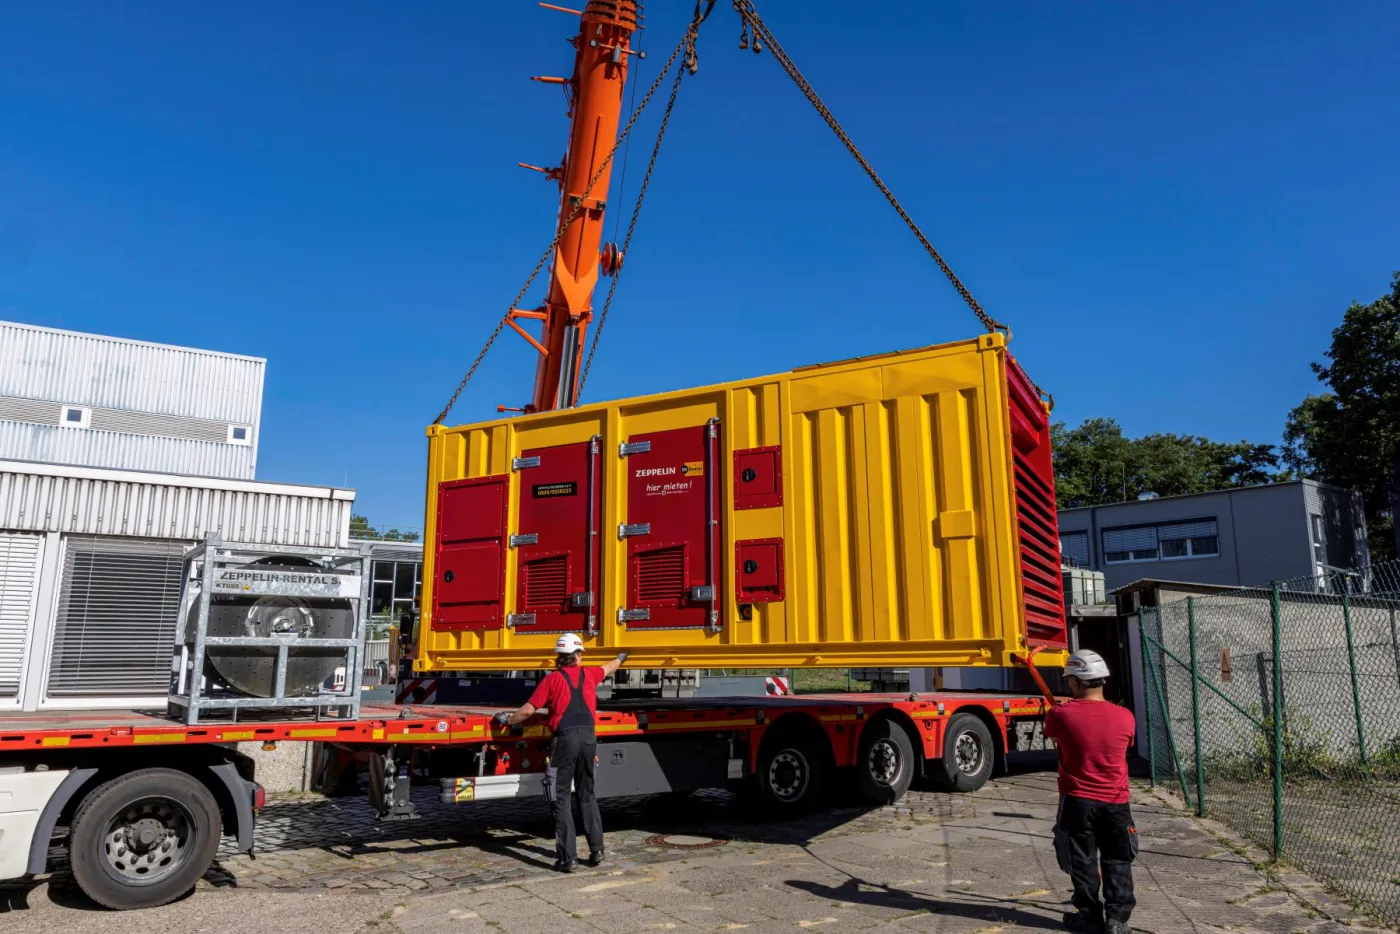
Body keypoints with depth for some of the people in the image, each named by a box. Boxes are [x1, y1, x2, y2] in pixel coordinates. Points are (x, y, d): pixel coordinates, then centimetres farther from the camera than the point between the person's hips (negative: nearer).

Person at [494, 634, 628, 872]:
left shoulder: (552, 679, 1)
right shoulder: (589, 674, 14)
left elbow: (528, 711, -2)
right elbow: (608, 668, 36)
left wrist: (507, 720, 15)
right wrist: (621, 657, 57)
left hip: (566, 739, -4)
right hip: (589, 737, 4)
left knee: (561, 797, 1)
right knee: (587, 794, 18)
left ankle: (568, 857, -2)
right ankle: (596, 849, 16)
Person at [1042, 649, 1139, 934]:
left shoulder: (1060, 715, -13)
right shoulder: (1125, 717, -8)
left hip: (1077, 802, -1)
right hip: (1115, 803, 1)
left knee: (1083, 861, 12)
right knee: (1118, 862, 13)